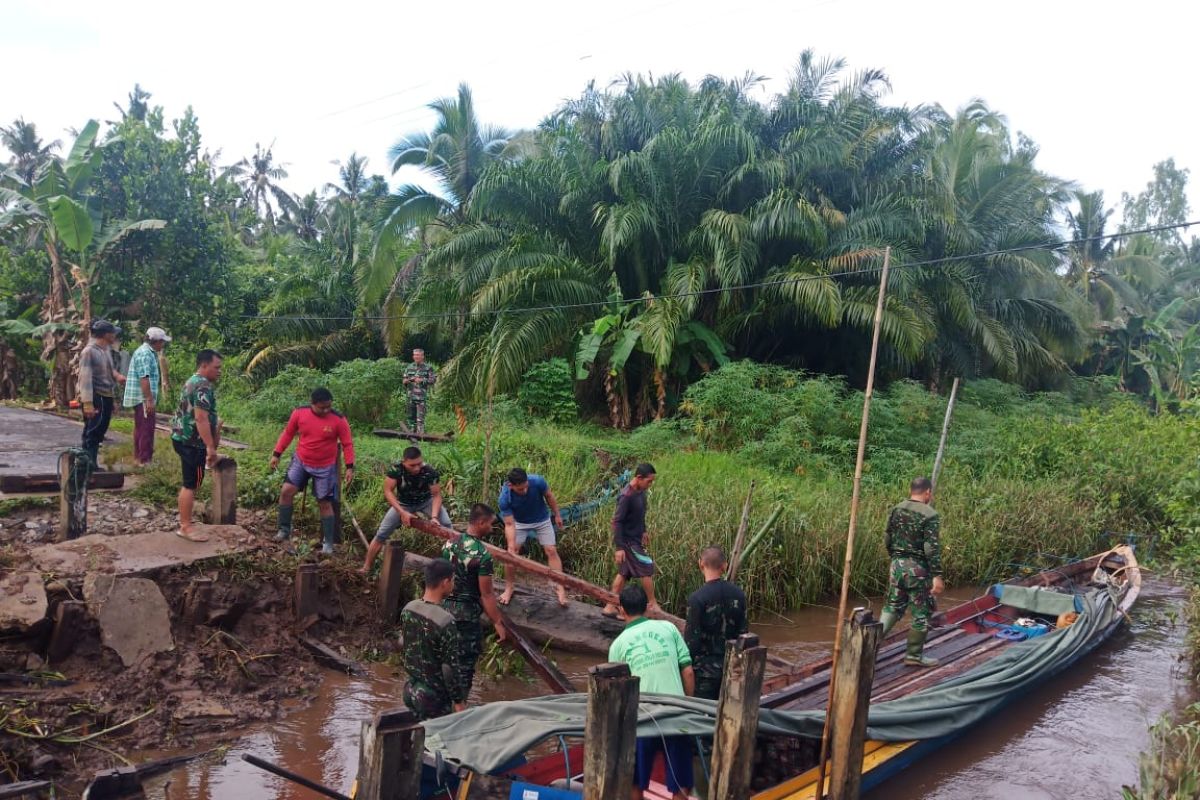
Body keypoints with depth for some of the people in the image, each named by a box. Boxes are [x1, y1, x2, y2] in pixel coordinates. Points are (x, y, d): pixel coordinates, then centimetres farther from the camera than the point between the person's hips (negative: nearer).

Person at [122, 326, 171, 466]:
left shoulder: (148, 352, 16)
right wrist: (150, 400, -25)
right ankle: (145, 459, -4)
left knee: (141, 428, 16)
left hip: (141, 398, 11)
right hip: (143, 398, -11)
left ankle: (138, 457, 23)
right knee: (146, 429, -7)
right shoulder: (145, 353, -17)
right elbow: (144, 378, -23)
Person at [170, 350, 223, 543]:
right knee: (191, 485, -5)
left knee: (189, 484, 17)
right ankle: (185, 527, 0)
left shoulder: (192, 382, 16)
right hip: (192, 442, -10)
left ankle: (184, 523, 24)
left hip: (182, 438, 10)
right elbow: (201, 419, -25)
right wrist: (211, 447, -25)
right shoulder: (204, 386, -18)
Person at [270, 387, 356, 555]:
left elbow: (347, 444, -8)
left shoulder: (339, 420, -17)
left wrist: (349, 467, -15)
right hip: (300, 462, 2)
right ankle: (284, 530, 7)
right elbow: (288, 433, 4)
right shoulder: (299, 413, -11)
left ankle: (328, 543, 14)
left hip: (325, 468, -2)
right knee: (286, 491, -11)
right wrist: (276, 454, 5)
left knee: (325, 503, 3)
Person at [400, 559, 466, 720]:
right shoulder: (445, 621, -27)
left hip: (410, 689, 7)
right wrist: (459, 701, -11)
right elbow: (448, 668, -22)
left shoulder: (408, 609, -5)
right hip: (433, 695, -7)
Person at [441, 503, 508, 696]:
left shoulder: (449, 544, 2)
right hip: (467, 613, -7)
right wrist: (497, 622, -10)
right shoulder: (482, 555, -19)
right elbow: (486, 594, -17)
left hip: (445, 607, 7)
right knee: (465, 661, 5)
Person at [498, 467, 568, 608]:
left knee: (551, 551, -3)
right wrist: (511, 547, -38)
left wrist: (557, 515, -1)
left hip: (542, 520, 0)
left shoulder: (537, 481, -35)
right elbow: (509, 525, -29)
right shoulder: (505, 498, -35)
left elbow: (549, 496, -13)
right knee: (510, 554, -3)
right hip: (519, 523, 0)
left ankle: (560, 588, 2)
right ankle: (509, 588, 17)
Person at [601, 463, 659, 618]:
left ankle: (610, 607, 21)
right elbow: (617, 521, -24)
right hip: (628, 541, -9)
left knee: (624, 573, 13)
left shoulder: (641, 491, 1)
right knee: (647, 569, -2)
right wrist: (619, 547, -24)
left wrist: (643, 531, 25)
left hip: (635, 538, 9)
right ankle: (653, 605, 13)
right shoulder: (626, 496, -25)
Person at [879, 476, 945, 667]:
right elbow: (932, 548, -18)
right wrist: (937, 576, -15)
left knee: (893, 606, 17)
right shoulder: (929, 515, -14)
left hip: (897, 565, 6)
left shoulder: (896, 510, 5)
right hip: (918, 568, -6)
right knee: (922, 612, 7)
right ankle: (914, 655, 15)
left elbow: (887, 539, 11)